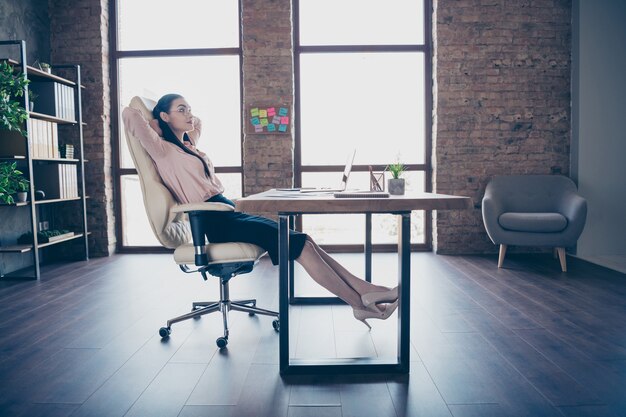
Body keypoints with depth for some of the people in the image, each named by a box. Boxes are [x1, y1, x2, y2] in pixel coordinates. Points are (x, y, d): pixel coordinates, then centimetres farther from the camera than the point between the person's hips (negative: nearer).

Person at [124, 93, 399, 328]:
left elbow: (197, 123, 42)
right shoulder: (163, 150, -1)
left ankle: (364, 290, -10)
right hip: (217, 222, -9)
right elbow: (130, 113, -10)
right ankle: (360, 302, -14)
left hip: (230, 212, 9)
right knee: (301, 245, -19)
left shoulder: (186, 146, 23)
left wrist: (179, 119, 26)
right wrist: (158, 122, 7)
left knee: (305, 240, -7)